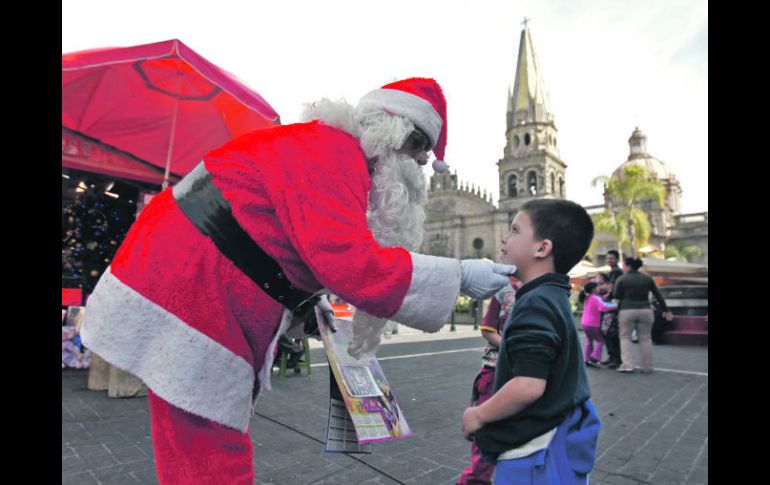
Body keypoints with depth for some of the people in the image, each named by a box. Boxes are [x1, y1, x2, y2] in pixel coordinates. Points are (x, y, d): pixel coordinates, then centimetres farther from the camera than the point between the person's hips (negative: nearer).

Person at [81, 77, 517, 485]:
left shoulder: (330, 150, 16)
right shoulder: (332, 151, -16)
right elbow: (349, 261, -29)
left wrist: (306, 306, 13)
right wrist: (459, 276, -20)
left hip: (195, 295, 10)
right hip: (187, 302, -10)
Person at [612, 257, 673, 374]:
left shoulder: (621, 279, -3)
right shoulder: (647, 278, 8)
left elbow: (616, 296, -5)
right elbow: (658, 295, 10)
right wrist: (666, 310, 16)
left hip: (627, 311, -3)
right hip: (645, 311, 4)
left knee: (625, 337, 6)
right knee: (645, 338, 10)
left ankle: (629, 364, -3)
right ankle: (647, 367, 13)